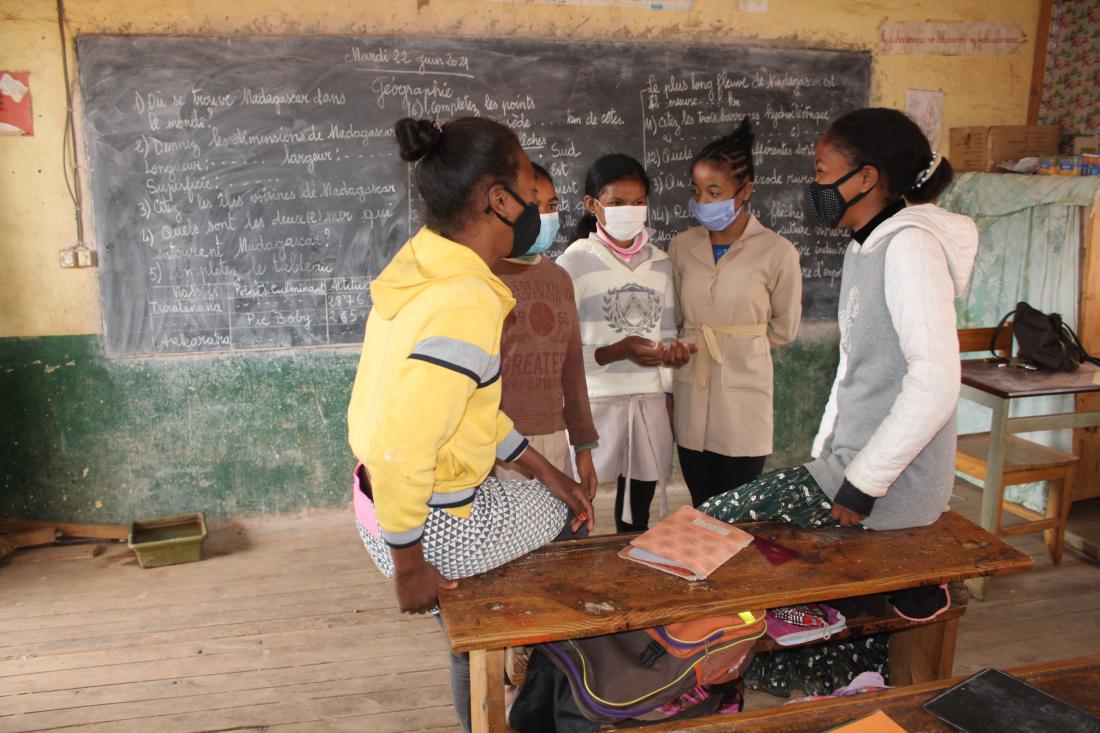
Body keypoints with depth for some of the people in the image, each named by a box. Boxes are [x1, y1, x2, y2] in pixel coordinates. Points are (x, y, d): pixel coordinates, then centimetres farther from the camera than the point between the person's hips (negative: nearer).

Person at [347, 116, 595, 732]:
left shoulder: (424, 262, 0)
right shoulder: (466, 306, -31)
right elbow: (399, 455, -34)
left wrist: (548, 471, 9)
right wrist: (410, 571, -19)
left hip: (380, 497, 8)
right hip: (432, 529, -8)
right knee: (571, 515, 17)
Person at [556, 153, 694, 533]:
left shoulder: (660, 263, 11)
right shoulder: (574, 263, -5)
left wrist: (673, 349, -4)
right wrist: (616, 352, -23)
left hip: (649, 402, 5)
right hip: (594, 403, -5)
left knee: (637, 518, 13)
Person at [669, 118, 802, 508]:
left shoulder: (776, 252, -9)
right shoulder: (682, 246, 1)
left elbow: (783, 329, 4)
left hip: (744, 394, -3)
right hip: (691, 393, 3)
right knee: (702, 514, 13)